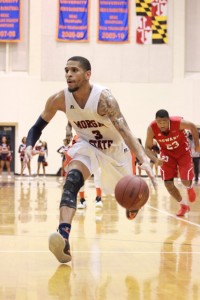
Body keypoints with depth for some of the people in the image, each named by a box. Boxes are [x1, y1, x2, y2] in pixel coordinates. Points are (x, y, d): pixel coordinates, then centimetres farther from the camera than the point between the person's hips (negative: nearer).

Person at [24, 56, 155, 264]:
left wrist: (144, 160, -57)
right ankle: (63, 236, -44)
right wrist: (29, 146, -31)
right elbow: (38, 127, -9)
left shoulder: (103, 98, -34)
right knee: (72, 180, -30)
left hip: (115, 147, -1)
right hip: (87, 145, 1)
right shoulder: (59, 100, -22)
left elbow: (125, 131, -43)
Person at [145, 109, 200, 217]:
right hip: (167, 153, 2)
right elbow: (147, 148, -20)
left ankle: (190, 188, 30)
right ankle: (183, 205, 20)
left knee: (186, 181, -12)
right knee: (168, 184, -6)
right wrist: (155, 159, -38)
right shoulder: (151, 128, -29)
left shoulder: (179, 123, -32)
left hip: (183, 151, -2)